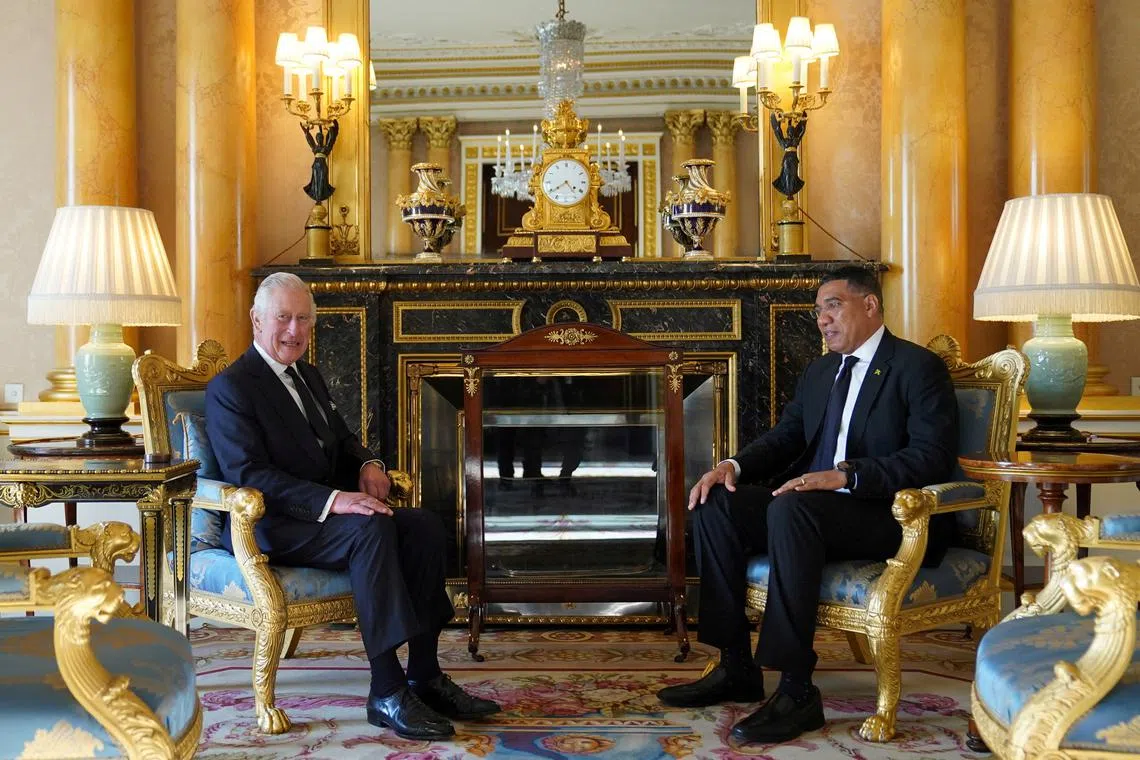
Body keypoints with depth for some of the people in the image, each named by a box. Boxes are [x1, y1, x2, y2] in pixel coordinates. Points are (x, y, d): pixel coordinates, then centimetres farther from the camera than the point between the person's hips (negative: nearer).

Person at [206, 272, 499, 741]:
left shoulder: (309, 376, 19)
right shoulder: (230, 387, -8)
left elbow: (341, 439, 28)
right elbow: (248, 474, -20)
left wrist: (367, 464, 2)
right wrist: (332, 500, -31)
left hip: (326, 511, 8)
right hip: (272, 527, -8)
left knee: (425, 526, -15)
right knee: (371, 529, -33)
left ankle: (425, 677, -12)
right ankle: (387, 693, -31)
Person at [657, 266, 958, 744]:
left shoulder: (918, 367, -5)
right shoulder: (819, 372, 19)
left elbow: (932, 457, -17)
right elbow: (785, 437, 19)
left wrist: (845, 475, -28)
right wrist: (735, 465, -3)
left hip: (892, 514, -8)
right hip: (814, 503, 8)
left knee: (791, 510, -35)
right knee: (714, 503, -11)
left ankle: (797, 691, -31)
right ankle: (736, 668, -6)